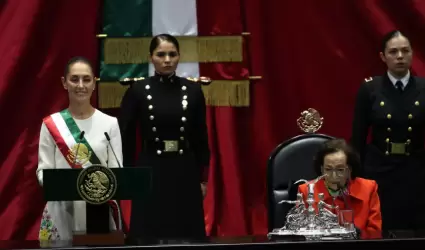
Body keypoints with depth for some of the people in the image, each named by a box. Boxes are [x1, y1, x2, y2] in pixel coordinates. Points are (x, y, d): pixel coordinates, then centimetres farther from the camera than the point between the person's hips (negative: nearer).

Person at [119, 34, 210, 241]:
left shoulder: (193, 90, 3)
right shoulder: (137, 90, -2)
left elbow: (201, 136, 7)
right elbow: (125, 138, 1)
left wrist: (203, 177, 5)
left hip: (185, 171, 2)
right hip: (151, 171, -2)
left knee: (187, 236, 3)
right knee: (149, 237, 0)